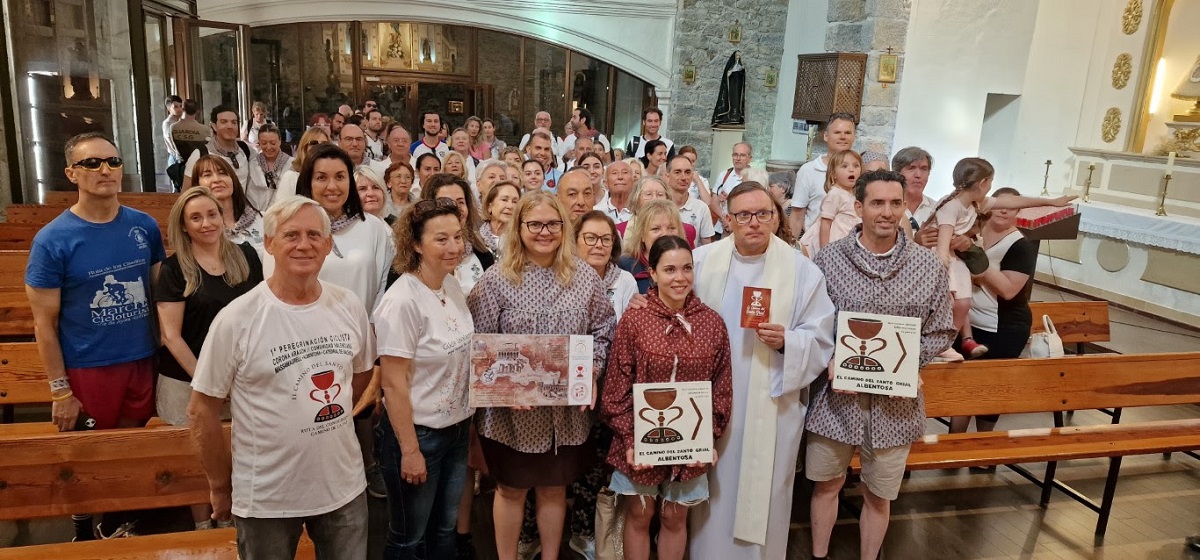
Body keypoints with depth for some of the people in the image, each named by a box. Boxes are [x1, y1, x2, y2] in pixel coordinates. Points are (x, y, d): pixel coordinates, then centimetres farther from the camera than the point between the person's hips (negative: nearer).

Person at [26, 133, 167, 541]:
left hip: (144, 361, 3)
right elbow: (45, 323, -9)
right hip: (87, 369, -3)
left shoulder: (145, 226, -1)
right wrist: (60, 391, -9)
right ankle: (84, 534, 36)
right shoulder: (52, 240, -12)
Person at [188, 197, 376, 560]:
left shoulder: (350, 307, -4)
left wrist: (326, 423, 8)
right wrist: (221, 488, -3)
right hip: (267, 498, -3)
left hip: (345, 486, 4)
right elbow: (201, 411, -9)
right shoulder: (236, 320, -15)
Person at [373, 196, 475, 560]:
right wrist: (410, 450, -16)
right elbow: (393, 384, -20)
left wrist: (469, 420, 13)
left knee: (445, 529, 22)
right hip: (418, 433, -7)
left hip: (457, 428, 7)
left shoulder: (453, 286, -1)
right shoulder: (402, 301, -22)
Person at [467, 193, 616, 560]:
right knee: (511, 489, 15)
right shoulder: (496, 280, -8)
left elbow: (603, 332, 7)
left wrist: (592, 372, -8)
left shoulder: (586, 278, 0)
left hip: (568, 408, 2)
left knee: (554, 488, 17)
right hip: (512, 410, -2)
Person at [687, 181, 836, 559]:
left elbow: (822, 339, -5)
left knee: (763, 495, 9)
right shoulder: (701, 261, 0)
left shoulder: (803, 270, -5)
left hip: (771, 406, -2)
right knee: (712, 492, 15)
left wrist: (786, 341, -23)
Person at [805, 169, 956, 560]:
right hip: (836, 393, 0)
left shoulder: (929, 267, -3)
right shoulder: (829, 259, -6)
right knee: (827, 484, 16)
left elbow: (941, 333, 4)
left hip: (896, 399, 1)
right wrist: (828, 362, -16)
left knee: (879, 494, 16)